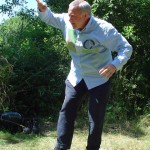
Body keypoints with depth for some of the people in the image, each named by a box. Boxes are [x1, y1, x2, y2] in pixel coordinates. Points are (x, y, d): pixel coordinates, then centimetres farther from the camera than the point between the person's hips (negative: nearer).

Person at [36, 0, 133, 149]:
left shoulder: (104, 29, -24)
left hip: (98, 79, -4)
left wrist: (115, 65, -38)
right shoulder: (66, 22, -9)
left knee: (96, 118, 3)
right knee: (66, 111, 1)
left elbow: (126, 48, -19)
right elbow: (50, 17, 10)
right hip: (76, 77, 5)